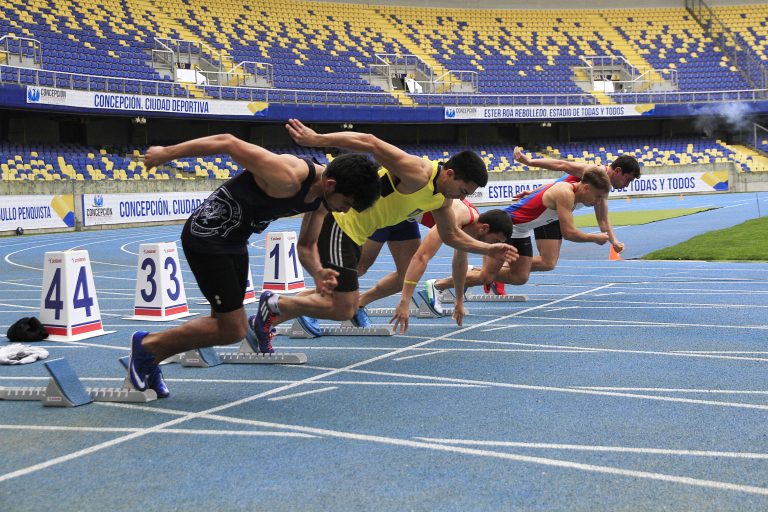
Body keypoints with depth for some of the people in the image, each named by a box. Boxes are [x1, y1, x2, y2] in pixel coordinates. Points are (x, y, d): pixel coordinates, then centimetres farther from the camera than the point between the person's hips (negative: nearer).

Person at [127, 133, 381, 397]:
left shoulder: (321, 200, -3)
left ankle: (149, 361, 25)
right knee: (232, 331, -6)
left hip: (235, 242, 9)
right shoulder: (287, 177, -31)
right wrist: (167, 153, -18)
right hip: (206, 237, -9)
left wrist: (317, 271, -7)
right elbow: (227, 142, -26)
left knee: (225, 324, 14)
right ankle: (146, 345, 9)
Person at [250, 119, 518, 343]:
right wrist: (316, 139, -33)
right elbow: (369, 143, -29)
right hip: (338, 222, -10)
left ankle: (267, 320, 23)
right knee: (343, 310, -10)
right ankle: (275, 305, 3)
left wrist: (489, 249, 9)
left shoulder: (443, 198, 4)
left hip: (352, 233, 10)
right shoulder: (417, 174, -24)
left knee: (343, 303, 19)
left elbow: (452, 236, 20)